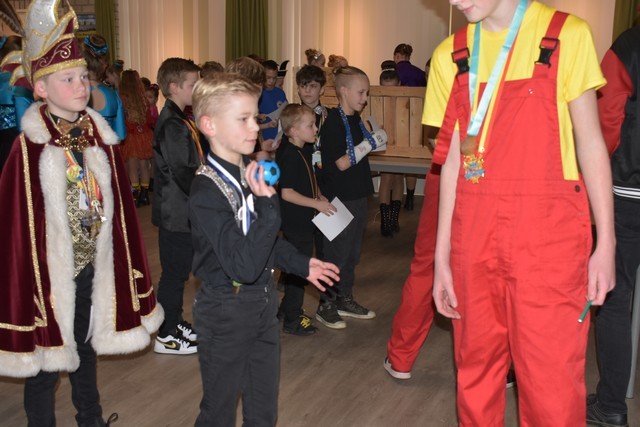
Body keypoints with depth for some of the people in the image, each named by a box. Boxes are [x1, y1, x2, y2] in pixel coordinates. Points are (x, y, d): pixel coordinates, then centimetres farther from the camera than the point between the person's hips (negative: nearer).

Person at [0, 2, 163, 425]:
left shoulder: (101, 140, -1)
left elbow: (119, 209, 5)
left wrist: (122, 264, 7)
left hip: (93, 264, 5)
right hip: (50, 267, -5)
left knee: (87, 346, 21)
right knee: (45, 359, 9)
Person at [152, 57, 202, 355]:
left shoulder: (177, 119, 12)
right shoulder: (173, 124, -21)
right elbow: (182, 173, -24)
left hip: (180, 211, 10)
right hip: (178, 213, -10)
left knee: (178, 270, 19)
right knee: (175, 272, 2)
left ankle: (175, 323, 33)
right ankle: (166, 336, 15)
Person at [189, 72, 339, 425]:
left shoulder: (251, 174, 1)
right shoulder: (207, 192, -25)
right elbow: (243, 266, -32)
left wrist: (300, 264, 20)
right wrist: (267, 204, -33)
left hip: (263, 302, 7)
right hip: (226, 312, -7)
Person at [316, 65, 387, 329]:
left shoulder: (356, 119, 10)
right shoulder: (334, 122, -17)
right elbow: (342, 162, -22)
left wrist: (376, 140, 4)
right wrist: (371, 143, -19)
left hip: (358, 196, 9)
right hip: (339, 199, -9)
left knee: (352, 252, 17)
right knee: (336, 254, 1)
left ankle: (345, 300, 31)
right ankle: (325, 306, 15)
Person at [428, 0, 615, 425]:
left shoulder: (567, 35, -1)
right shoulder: (450, 55, 9)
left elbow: (590, 141, 1)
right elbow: (455, 159, 9)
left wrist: (606, 243, -3)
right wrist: (443, 254, 8)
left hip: (547, 231, -3)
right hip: (474, 229, 4)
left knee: (551, 382, -2)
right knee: (476, 369, 13)